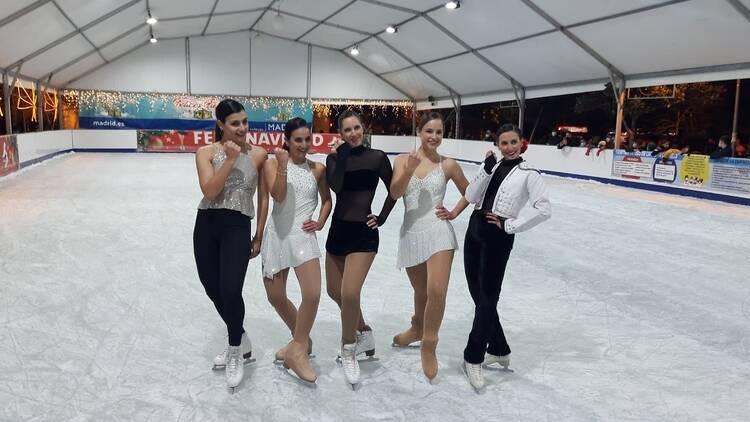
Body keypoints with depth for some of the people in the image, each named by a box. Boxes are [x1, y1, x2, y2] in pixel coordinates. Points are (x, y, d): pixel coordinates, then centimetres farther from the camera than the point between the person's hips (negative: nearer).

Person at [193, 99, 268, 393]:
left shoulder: (258, 155, 1)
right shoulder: (206, 153, -1)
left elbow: (263, 198, 6)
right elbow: (209, 192, -14)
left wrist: (259, 236, 6)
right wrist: (230, 159, -17)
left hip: (238, 227, -2)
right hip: (206, 225, 3)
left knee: (230, 291, -17)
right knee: (213, 291, 12)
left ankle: (236, 352, 9)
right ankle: (241, 342, 36)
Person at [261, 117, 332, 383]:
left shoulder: (318, 169, 5)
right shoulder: (273, 164, -1)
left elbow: (327, 199, 18)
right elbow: (278, 196, -15)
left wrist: (321, 221, 3)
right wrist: (283, 166, -22)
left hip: (303, 235, 0)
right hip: (277, 235, 1)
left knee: (312, 294, -17)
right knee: (275, 297, 10)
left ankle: (298, 347, 6)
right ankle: (302, 340, 34)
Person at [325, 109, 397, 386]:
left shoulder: (376, 157, -4)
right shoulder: (335, 157, 2)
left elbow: (393, 190, 7)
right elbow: (335, 186, -17)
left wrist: (382, 217, -1)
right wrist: (342, 154, -15)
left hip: (363, 232, -5)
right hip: (338, 229, 5)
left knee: (349, 294, -17)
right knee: (334, 291, 14)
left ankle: (348, 349, 7)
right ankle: (363, 331, 39)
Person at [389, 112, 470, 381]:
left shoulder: (448, 165, 0)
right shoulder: (403, 159, 1)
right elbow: (395, 193, -12)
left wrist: (454, 213, 1)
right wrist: (409, 170, -25)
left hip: (438, 231, -2)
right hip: (411, 233, 2)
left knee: (436, 291, -16)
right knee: (420, 290, 18)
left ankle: (428, 345, 7)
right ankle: (417, 328, 48)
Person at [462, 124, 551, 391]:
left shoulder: (529, 174, -6)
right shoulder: (493, 167, 9)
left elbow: (543, 209, -17)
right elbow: (471, 197, 0)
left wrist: (510, 225, -14)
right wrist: (487, 170, -11)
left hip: (498, 238, -6)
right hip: (474, 231, 7)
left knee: (487, 297, 0)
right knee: (477, 294, 13)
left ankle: (473, 358, 13)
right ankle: (499, 350, 30)